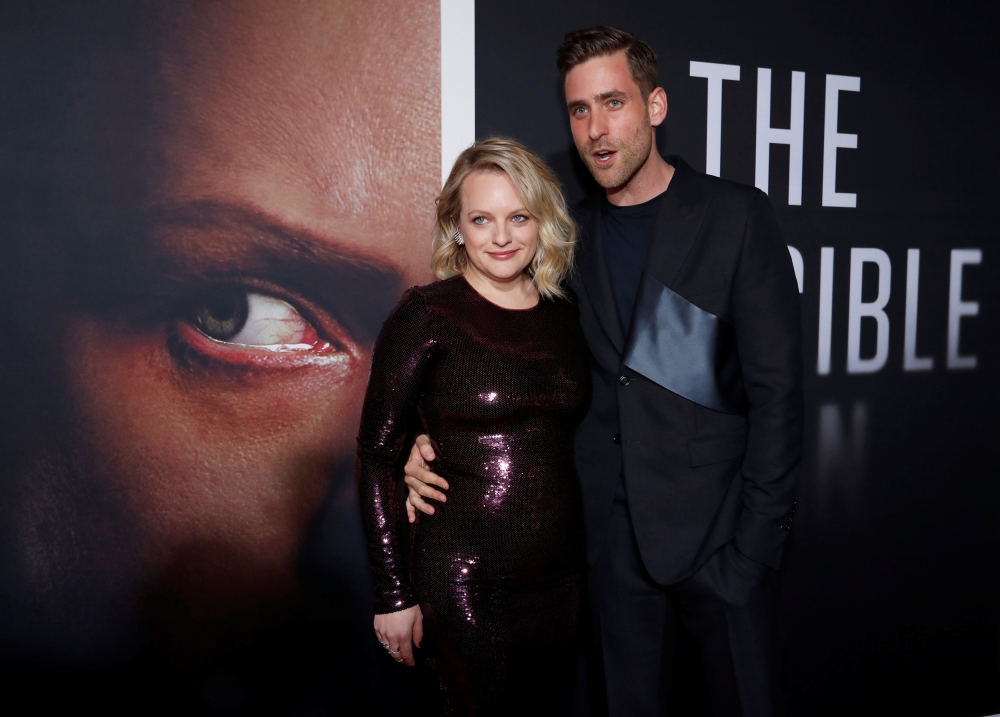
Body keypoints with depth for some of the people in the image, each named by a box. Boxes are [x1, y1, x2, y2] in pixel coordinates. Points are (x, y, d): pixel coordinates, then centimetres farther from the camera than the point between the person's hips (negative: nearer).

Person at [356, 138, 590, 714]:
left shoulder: (566, 312, 3)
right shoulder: (427, 315, -11)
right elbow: (376, 455, -9)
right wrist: (394, 592, -9)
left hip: (562, 575, 5)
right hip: (465, 584, -5)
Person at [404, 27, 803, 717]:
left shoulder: (736, 215, -5)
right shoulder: (571, 234, 6)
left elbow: (776, 386, -7)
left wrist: (758, 537, -11)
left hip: (718, 529, -3)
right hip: (614, 531, 3)